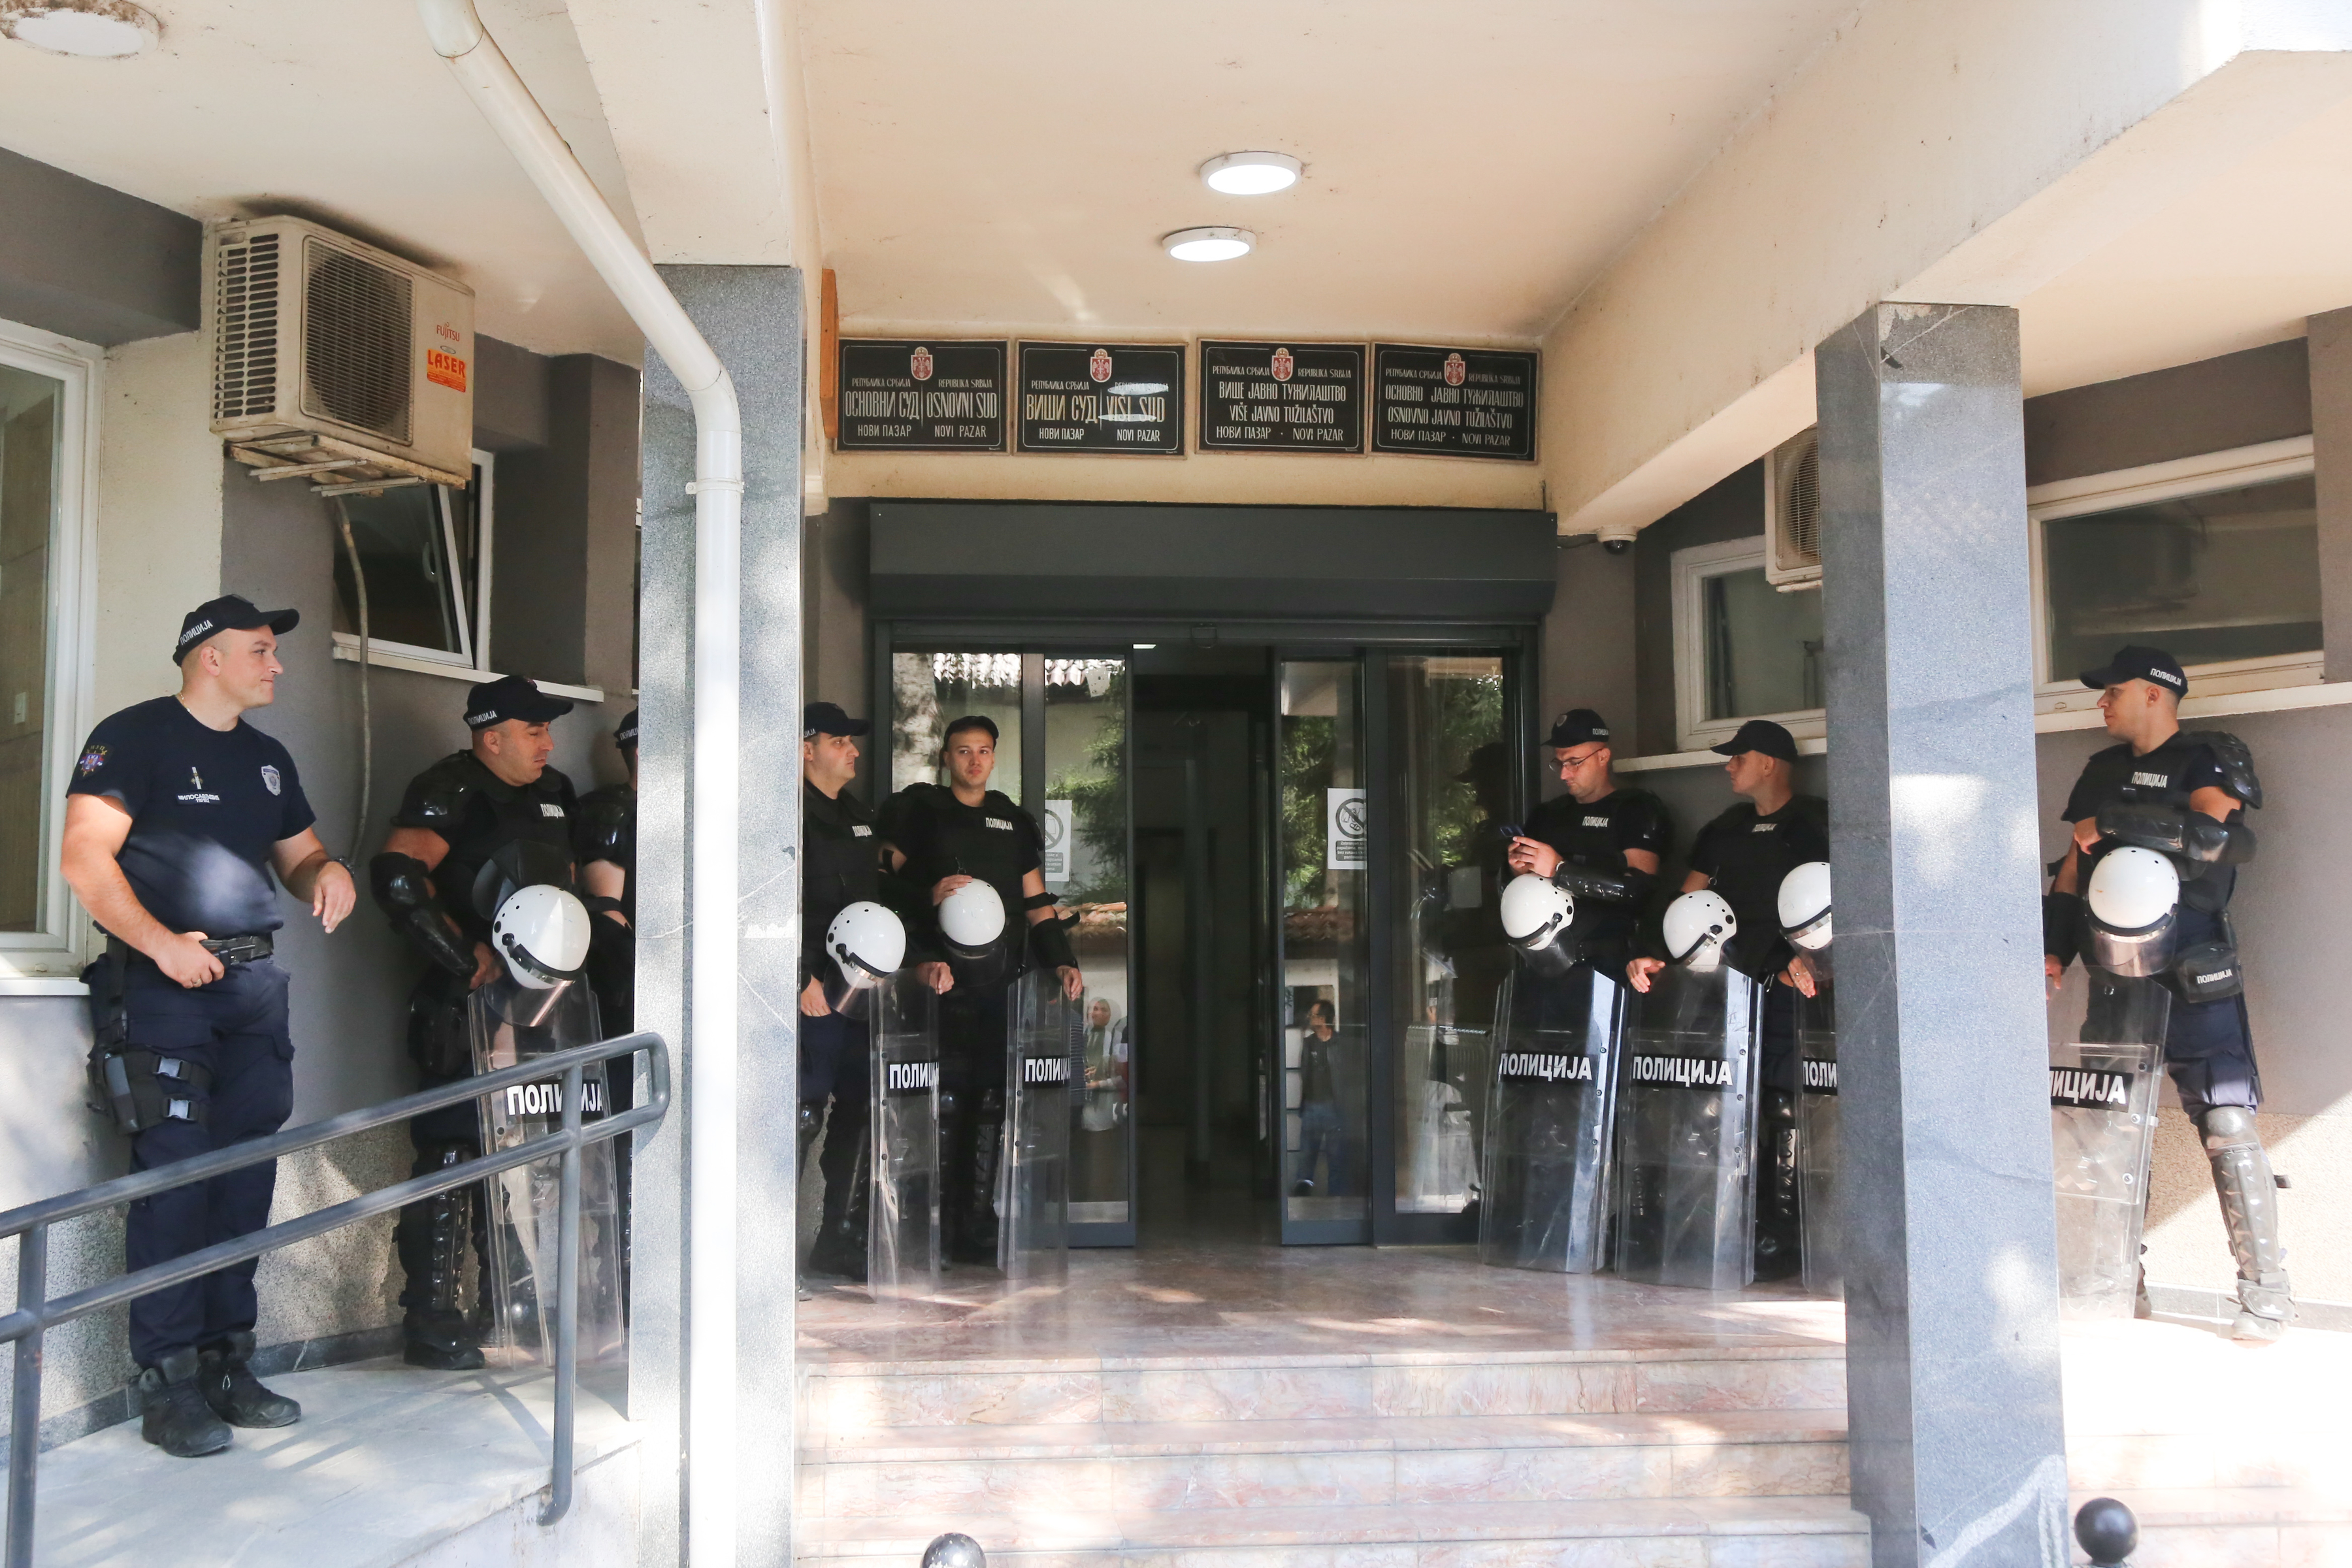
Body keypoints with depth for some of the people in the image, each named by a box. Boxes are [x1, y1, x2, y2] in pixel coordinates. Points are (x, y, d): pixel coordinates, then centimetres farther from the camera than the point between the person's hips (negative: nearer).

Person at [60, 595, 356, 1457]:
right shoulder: (134, 736, -4)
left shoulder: (268, 758, 19)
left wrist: (328, 871, 1)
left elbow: (299, 855, 26)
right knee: (176, 1176, -9)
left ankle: (228, 1367, 17)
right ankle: (168, 1385, -2)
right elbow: (86, 856, -13)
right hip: (162, 988, -7)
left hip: (253, 986, 7)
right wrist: (161, 943, -22)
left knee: (247, 1177, 7)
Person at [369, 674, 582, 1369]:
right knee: (453, 1150, -7)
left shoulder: (554, 795, 17)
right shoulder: (452, 790, -10)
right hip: (465, 1005, -8)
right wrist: (468, 957, -22)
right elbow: (398, 875, -23)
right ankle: (430, 1318, 1)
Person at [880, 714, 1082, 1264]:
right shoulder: (917, 810, 8)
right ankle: (935, 1232, -3)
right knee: (944, 1101, -9)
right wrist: (927, 894, -17)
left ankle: (977, 1228, 9)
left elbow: (1038, 904, 19)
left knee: (990, 1104, 3)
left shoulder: (1015, 823, 20)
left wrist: (1062, 961, 6)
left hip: (1000, 987, 4)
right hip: (942, 985, -4)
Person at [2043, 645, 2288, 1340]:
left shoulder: (2209, 759, 1)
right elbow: (2072, 868, 18)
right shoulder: (2103, 771, 19)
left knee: (2226, 1120, -12)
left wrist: (2112, 824, -14)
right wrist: (2053, 949, 8)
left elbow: (2210, 833, -19)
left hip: (2193, 969, -6)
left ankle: (2266, 1290, -7)